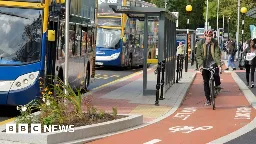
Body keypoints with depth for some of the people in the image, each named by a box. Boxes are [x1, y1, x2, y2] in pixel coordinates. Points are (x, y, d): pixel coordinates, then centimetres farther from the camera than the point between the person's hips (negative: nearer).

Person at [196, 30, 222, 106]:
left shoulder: (215, 43, -6)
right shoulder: (201, 43, -6)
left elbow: (217, 53, -11)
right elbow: (198, 55, -7)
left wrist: (218, 63, -24)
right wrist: (200, 64, -20)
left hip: (212, 62, -1)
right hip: (204, 64, 1)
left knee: (215, 73, -30)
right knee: (206, 82, 2)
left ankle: (218, 84, 3)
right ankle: (208, 99, 10)